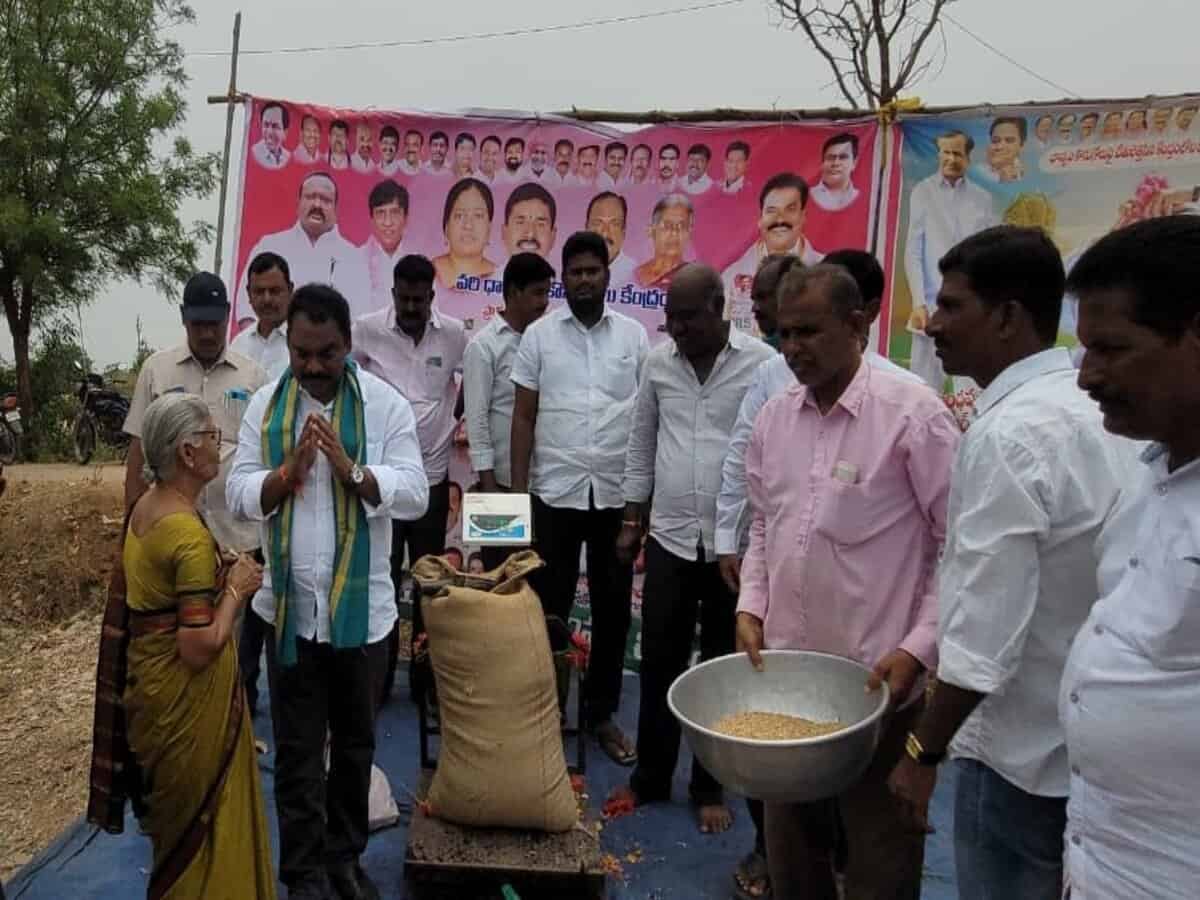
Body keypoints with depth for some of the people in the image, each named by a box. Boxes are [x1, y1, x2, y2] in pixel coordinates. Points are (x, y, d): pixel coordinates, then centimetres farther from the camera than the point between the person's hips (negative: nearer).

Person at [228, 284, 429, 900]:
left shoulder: (386, 405, -6)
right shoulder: (265, 406, 0)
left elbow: (414, 496, -11)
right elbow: (241, 496, -2)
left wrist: (349, 468, -24)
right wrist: (291, 469, -20)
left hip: (362, 605, 0)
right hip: (289, 605, 1)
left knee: (355, 740, 16)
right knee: (298, 748, 10)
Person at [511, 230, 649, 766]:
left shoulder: (634, 336, 5)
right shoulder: (538, 335, 2)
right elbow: (524, 417, 2)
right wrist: (517, 490, -3)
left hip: (618, 493, 1)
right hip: (555, 491, -1)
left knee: (612, 607, 10)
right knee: (549, 607, 7)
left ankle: (602, 713, 25)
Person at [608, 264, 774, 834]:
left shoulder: (763, 364, -8)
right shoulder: (658, 361, 4)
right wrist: (631, 520, 11)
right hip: (670, 537, 3)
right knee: (659, 664, 11)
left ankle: (710, 788, 27)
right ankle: (650, 777, 28)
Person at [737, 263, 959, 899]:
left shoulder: (913, 415, -13)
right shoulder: (773, 417, 5)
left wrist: (918, 649, -15)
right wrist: (751, 606, 5)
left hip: (878, 681, -5)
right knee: (790, 847, 21)